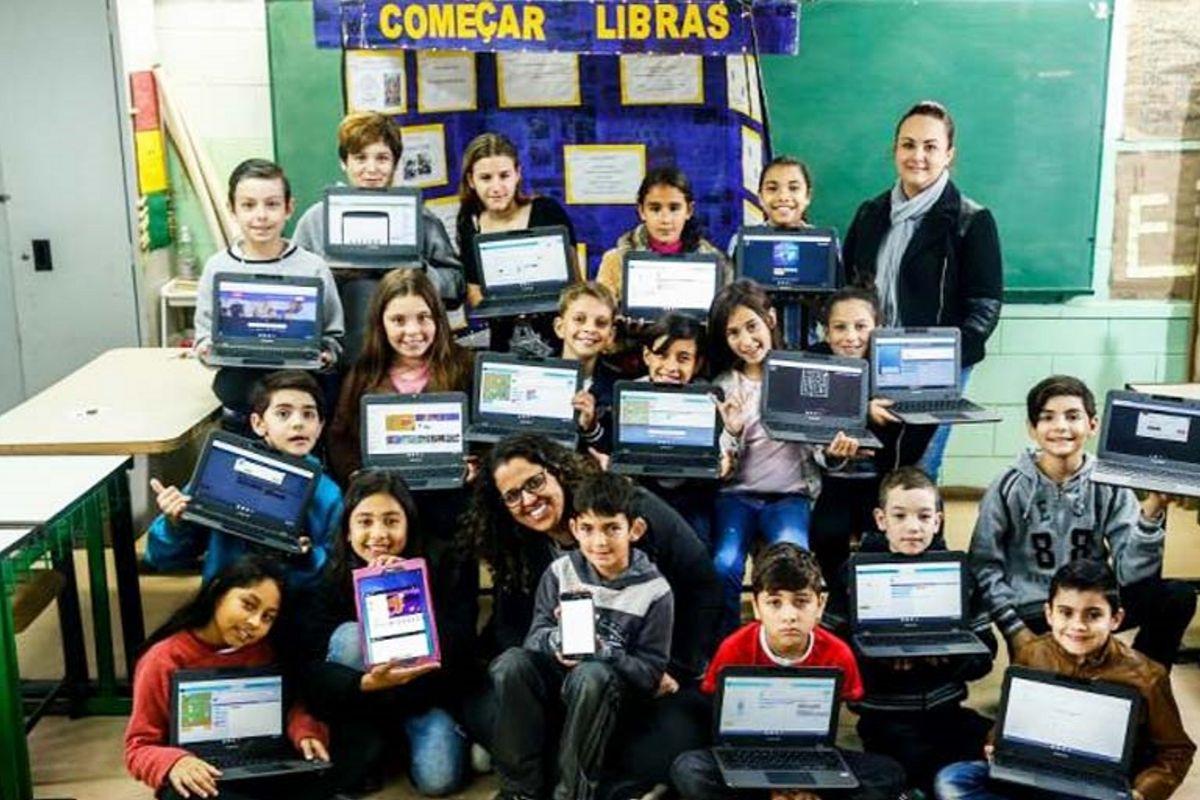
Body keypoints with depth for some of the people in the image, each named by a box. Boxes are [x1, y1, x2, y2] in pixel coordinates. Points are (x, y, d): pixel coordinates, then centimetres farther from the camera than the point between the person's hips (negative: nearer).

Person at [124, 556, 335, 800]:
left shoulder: (262, 649, 4)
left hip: (258, 767, 2)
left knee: (321, 777, -25)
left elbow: (287, 704, 13)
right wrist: (174, 763, -30)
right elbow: (139, 747, -7)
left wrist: (304, 733, -12)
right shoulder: (164, 659, -8)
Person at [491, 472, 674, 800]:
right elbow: (534, 638, -3)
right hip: (554, 676, 3)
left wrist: (601, 651, -25)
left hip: (611, 687, -3)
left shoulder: (654, 591, -7)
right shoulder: (560, 572, 0)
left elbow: (651, 674, -8)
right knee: (510, 663, -28)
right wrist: (557, 639, -26)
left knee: (591, 674, -37)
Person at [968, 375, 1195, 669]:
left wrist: (1151, 514, -24)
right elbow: (984, 565, -5)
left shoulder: (1110, 485, -3)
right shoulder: (1011, 487, -8)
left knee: (1178, 596, -16)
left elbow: (1130, 573, -10)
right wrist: (1014, 628, -12)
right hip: (1032, 614, -3)